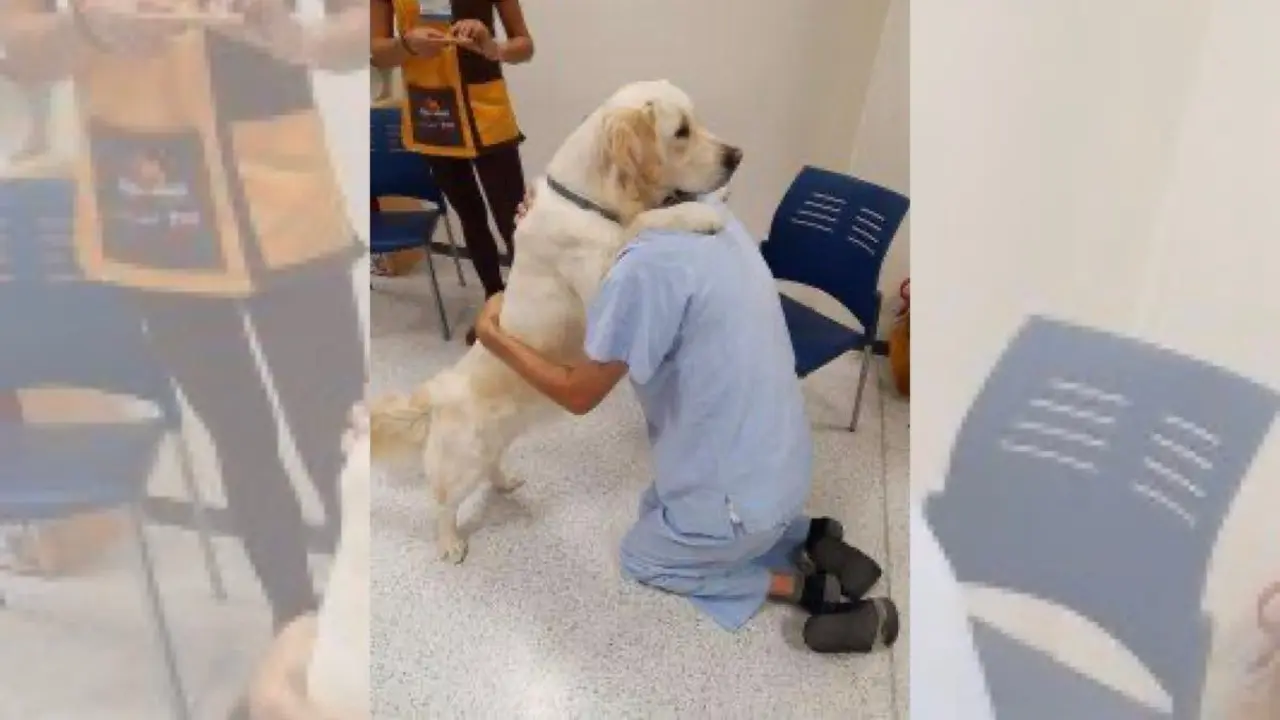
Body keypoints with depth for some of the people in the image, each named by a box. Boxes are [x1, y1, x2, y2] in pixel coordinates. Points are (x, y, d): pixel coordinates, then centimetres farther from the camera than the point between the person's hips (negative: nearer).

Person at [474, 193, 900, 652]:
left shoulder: (649, 265, -30)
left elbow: (579, 393, -18)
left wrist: (493, 337, -5)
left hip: (742, 492, -8)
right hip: (780, 459, 8)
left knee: (640, 557, 20)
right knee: (658, 509, 31)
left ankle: (804, 586, 10)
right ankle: (808, 540, 19)